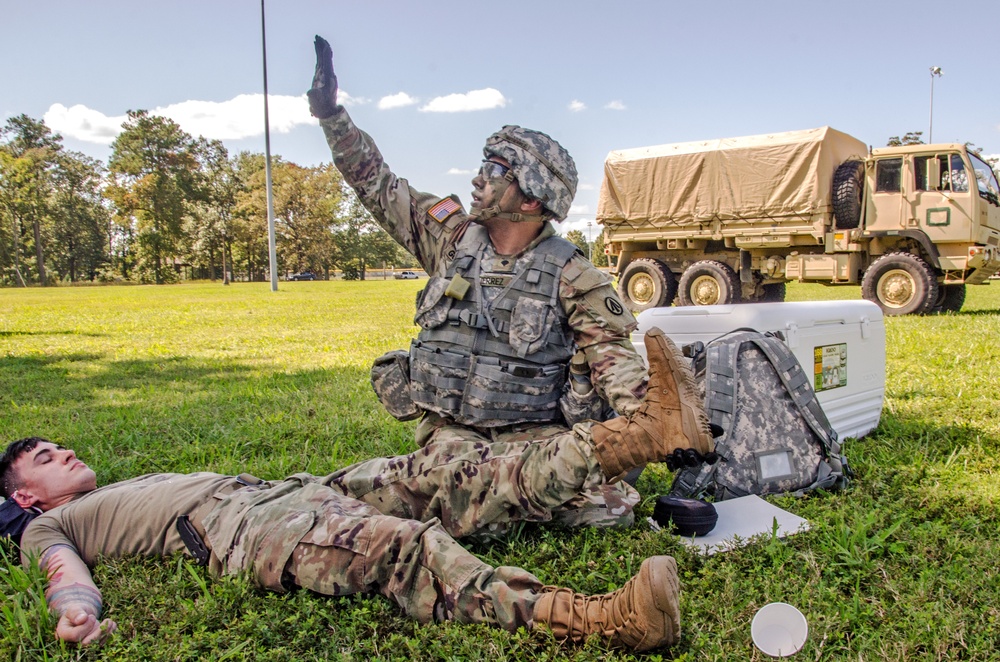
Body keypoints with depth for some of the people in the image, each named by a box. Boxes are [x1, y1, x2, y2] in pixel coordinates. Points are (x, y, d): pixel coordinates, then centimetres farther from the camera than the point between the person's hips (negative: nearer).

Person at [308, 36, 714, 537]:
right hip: (450, 429, 0)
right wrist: (330, 111, 12)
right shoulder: (452, 237, 6)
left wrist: (647, 418, -27)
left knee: (608, 505, -23)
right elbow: (377, 185, 14)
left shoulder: (571, 275, -2)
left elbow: (610, 352, -9)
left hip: (533, 432, 1)